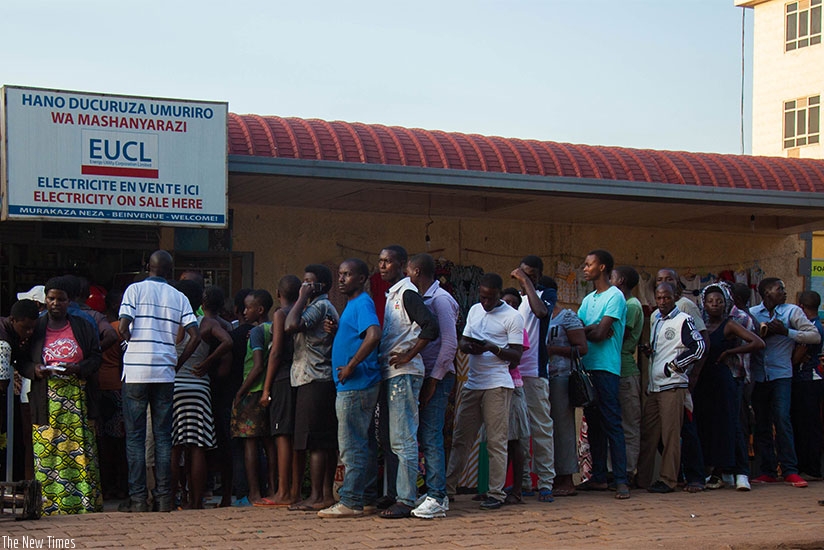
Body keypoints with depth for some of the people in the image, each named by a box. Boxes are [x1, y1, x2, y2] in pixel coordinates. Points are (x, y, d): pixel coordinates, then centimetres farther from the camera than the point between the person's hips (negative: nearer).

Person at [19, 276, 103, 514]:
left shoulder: (83, 327, 11)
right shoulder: (35, 329, 10)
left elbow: (96, 358, 8)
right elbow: (21, 363, 11)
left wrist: (77, 368, -11)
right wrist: (34, 370, -11)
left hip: (77, 400, 0)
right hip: (45, 403, 0)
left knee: (81, 452, -4)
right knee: (45, 456, -4)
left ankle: (86, 504, -1)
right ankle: (49, 507, 1)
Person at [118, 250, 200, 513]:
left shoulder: (135, 289, 1)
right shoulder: (179, 297, 9)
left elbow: (123, 328, -10)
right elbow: (195, 336, 0)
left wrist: (132, 342, 11)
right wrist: (177, 363, 10)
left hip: (136, 371, -2)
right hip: (165, 373, 2)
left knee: (135, 436, 2)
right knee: (163, 436, 8)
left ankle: (137, 498, 0)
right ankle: (164, 496, 6)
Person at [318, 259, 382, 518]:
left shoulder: (362, 304, -12)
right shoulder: (352, 305, 19)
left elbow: (374, 335, -29)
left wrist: (351, 367, -24)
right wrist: (336, 330, 7)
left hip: (356, 386, -11)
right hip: (352, 386, 11)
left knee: (352, 445, -8)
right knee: (363, 443, 13)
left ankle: (350, 502, -6)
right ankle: (367, 495, 19)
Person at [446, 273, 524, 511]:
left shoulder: (512, 317, -2)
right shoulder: (474, 310, 16)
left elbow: (517, 355, -5)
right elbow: (463, 341, 20)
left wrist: (494, 349, -21)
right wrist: (469, 347, -3)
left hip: (497, 385, -6)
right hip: (472, 383, 6)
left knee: (496, 441, -3)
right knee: (460, 438, 7)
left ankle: (496, 493, 1)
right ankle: (448, 486, 12)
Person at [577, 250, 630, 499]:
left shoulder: (614, 296, -6)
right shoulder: (588, 299, 19)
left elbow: (600, 333, -14)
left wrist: (583, 331, 3)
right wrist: (592, 329, -9)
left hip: (606, 368, -8)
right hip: (587, 367, 8)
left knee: (611, 424, -10)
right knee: (593, 424, 10)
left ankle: (621, 480, -11)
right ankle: (599, 477, 15)